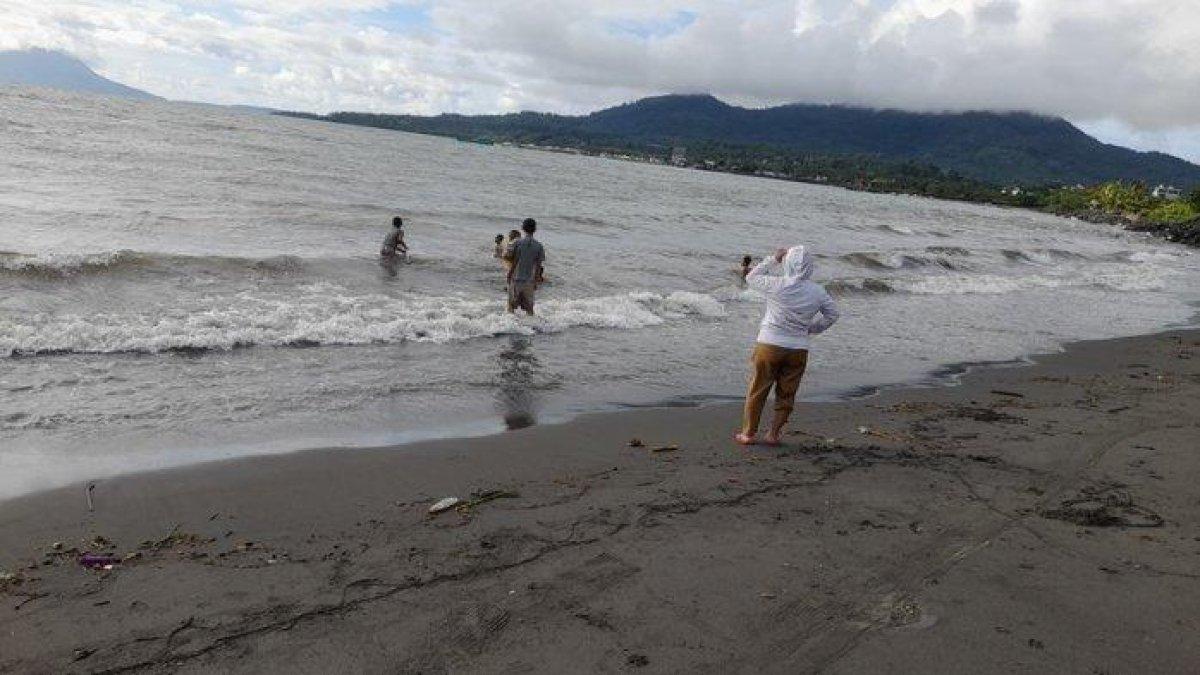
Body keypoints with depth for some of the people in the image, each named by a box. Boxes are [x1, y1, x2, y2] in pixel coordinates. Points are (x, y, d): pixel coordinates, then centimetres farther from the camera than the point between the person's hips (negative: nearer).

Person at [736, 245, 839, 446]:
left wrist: (773, 259, 9)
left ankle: (749, 433, 16)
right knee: (786, 394, 13)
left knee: (757, 391, 9)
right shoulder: (817, 291, -2)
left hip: (769, 345, -3)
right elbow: (832, 313, 12)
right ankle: (774, 434, 19)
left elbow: (751, 278, 5)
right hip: (798, 349, 3)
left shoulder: (777, 285, -13)